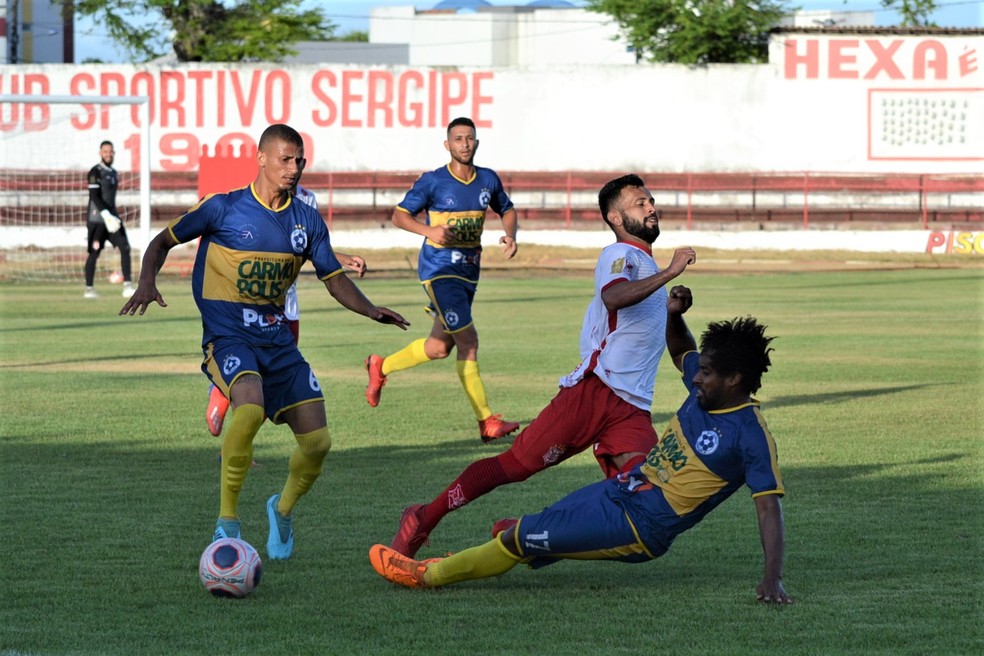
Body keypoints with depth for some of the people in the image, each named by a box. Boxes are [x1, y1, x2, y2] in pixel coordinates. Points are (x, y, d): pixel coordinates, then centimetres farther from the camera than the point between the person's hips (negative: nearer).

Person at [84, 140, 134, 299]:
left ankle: (127, 286, -8)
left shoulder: (113, 172, 16)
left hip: (112, 217, 7)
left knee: (125, 248, -6)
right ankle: (89, 288, 8)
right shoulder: (95, 172, -8)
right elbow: (95, 197, -16)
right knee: (94, 252, -2)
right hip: (97, 218, -7)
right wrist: (106, 215, -23)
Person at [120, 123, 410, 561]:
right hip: (228, 334, -5)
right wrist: (147, 283, -14)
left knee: (317, 442, -4)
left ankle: (284, 509, 29)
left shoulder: (307, 221, 8)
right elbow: (163, 242, 5)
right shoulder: (223, 209, -5)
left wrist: (370, 310, 0)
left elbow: (333, 277, 17)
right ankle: (227, 522, -22)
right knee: (250, 406, -35)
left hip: (277, 338, 5)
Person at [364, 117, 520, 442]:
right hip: (438, 269, -7)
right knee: (468, 341, -14)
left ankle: (381, 367, 35)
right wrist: (429, 230, -24)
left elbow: (507, 210, 21)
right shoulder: (432, 181, -9)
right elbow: (399, 215, -6)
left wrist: (510, 234, 0)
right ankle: (487, 422, -11)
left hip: (468, 271, 7)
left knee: (439, 347, 11)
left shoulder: (489, 180, 5)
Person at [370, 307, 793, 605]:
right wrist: (673, 313, 1)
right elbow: (679, 349, 22)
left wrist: (772, 579, -32)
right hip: (619, 490, 8)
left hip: (639, 526, -8)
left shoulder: (751, 435, -22)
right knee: (533, 530, 13)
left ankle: (427, 576, 10)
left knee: (520, 537, -5)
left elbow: (769, 506, -24)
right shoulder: (704, 389, 2)